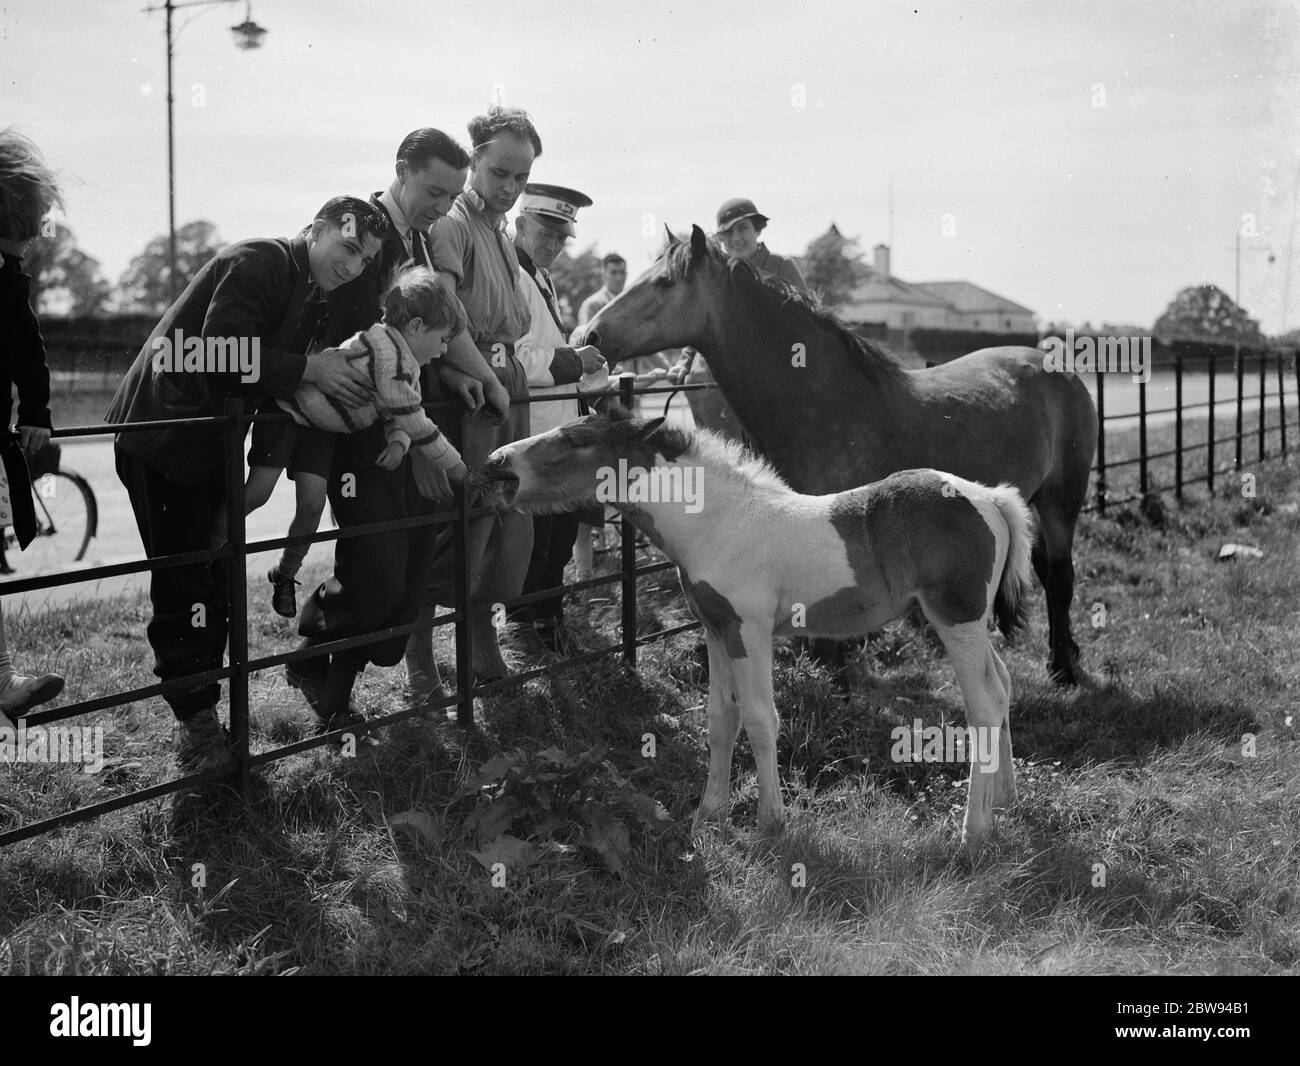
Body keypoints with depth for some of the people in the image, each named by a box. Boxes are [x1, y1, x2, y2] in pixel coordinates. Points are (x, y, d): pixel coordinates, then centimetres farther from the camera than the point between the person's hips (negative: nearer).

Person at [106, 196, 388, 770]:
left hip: (213, 442, 10)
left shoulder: (314, 300, 13)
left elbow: (290, 392, 11)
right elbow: (224, 356, -27)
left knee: (219, 583, 11)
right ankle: (195, 723, 1)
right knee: (183, 587, -6)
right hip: (161, 435, -9)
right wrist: (308, 370, -23)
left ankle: (203, 712, 20)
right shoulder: (260, 261, -16)